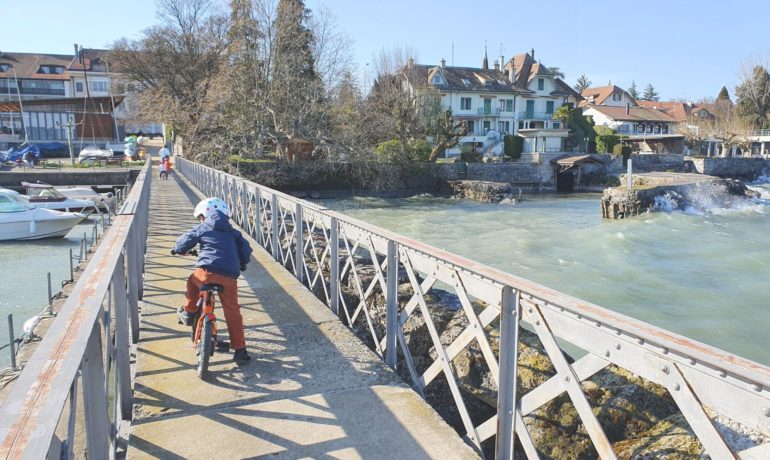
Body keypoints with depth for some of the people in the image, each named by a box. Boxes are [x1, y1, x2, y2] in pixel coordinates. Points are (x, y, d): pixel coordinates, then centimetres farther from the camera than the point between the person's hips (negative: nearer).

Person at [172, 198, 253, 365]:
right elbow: (246, 249, 17)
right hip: (230, 277, 3)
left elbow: (182, 244, 15)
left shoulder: (201, 228, 14)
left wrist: (177, 249, 39)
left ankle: (188, 312, 39)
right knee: (233, 312, 11)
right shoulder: (233, 232, 22)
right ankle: (240, 351, 9)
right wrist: (242, 264, 36)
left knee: (193, 280, 34)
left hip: (207, 272, -2)